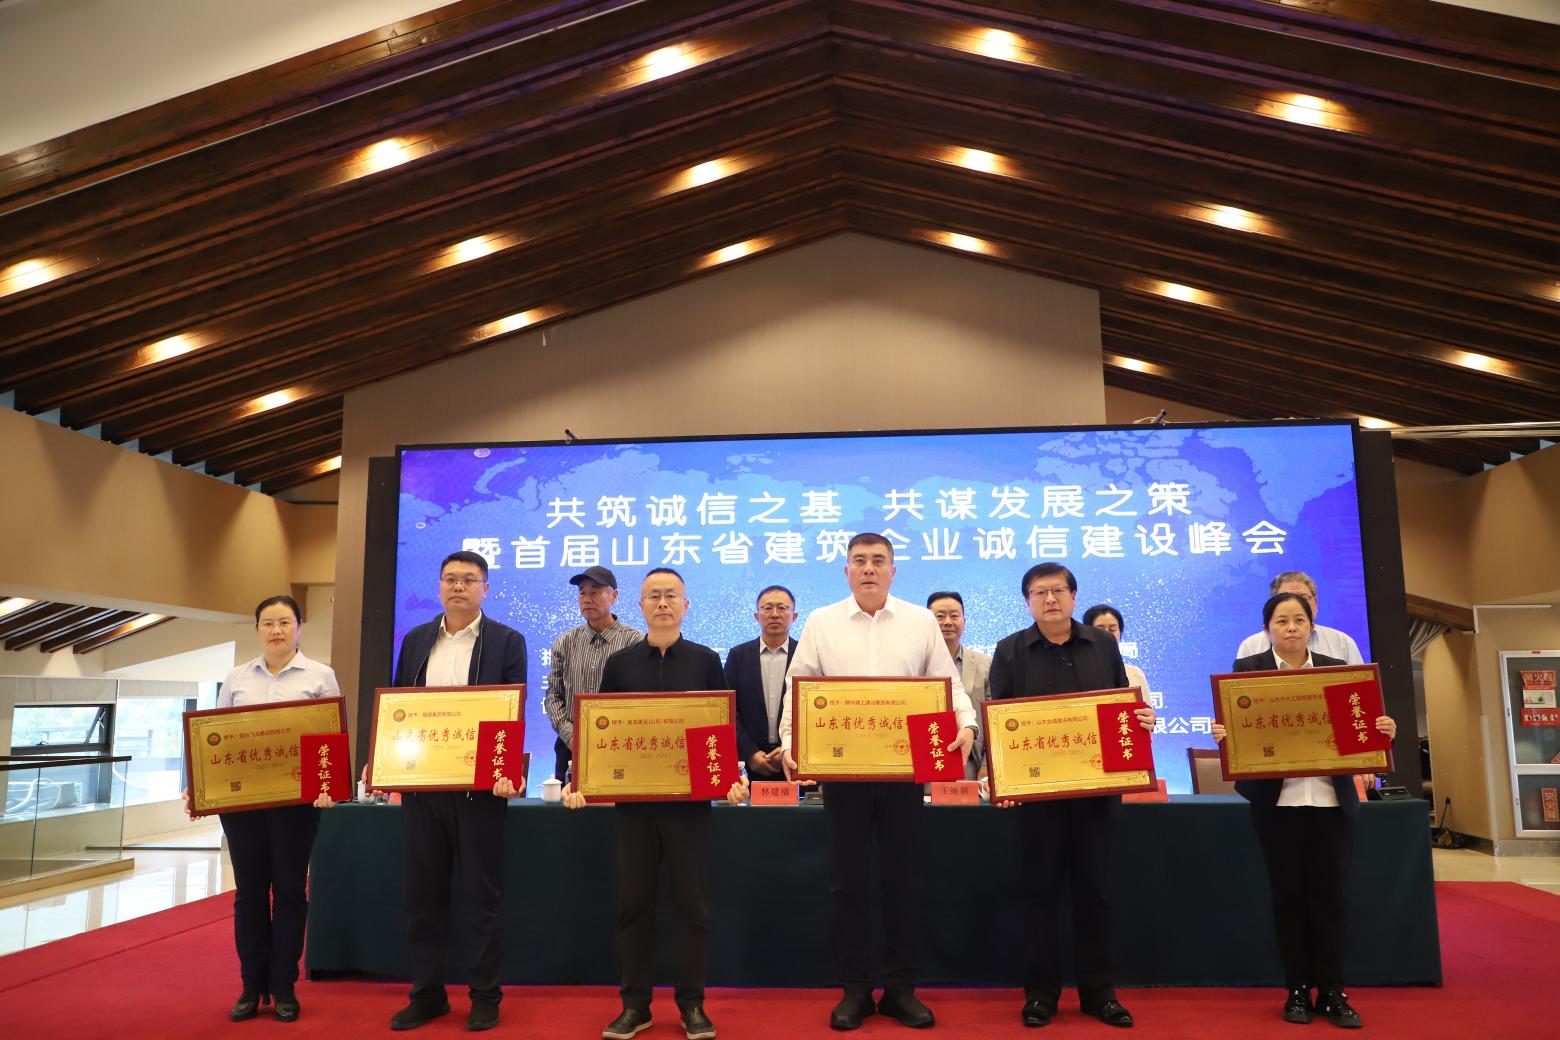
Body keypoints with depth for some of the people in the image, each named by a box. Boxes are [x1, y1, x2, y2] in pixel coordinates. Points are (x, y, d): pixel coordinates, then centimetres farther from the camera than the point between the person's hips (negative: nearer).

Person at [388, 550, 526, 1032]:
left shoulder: (507, 641, -1)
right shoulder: (415, 640, 11)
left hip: (479, 787, -4)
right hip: (420, 785, 4)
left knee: (484, 895, 5)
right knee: (423, 894, 11)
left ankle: (485, 997, 17)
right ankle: (427, 993, 25)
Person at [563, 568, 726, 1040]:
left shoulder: (705, 661, 4)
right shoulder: (619, 663, 7)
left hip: (689, 798, -1)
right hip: (632, 798, 1)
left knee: (691, 903, 4)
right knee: (633, 903, 6)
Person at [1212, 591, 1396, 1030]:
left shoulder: (1337, 669, 8)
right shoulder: (1248, 669, 0)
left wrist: (1382, 729, -14)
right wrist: (1222, 734, -25)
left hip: (1332, 800, 2)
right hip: (1277, 801, -2)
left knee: (1331, 893, 3)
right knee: (1288, 893, 4)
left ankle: (1333, 992, 14)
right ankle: (1297, 991, 15)